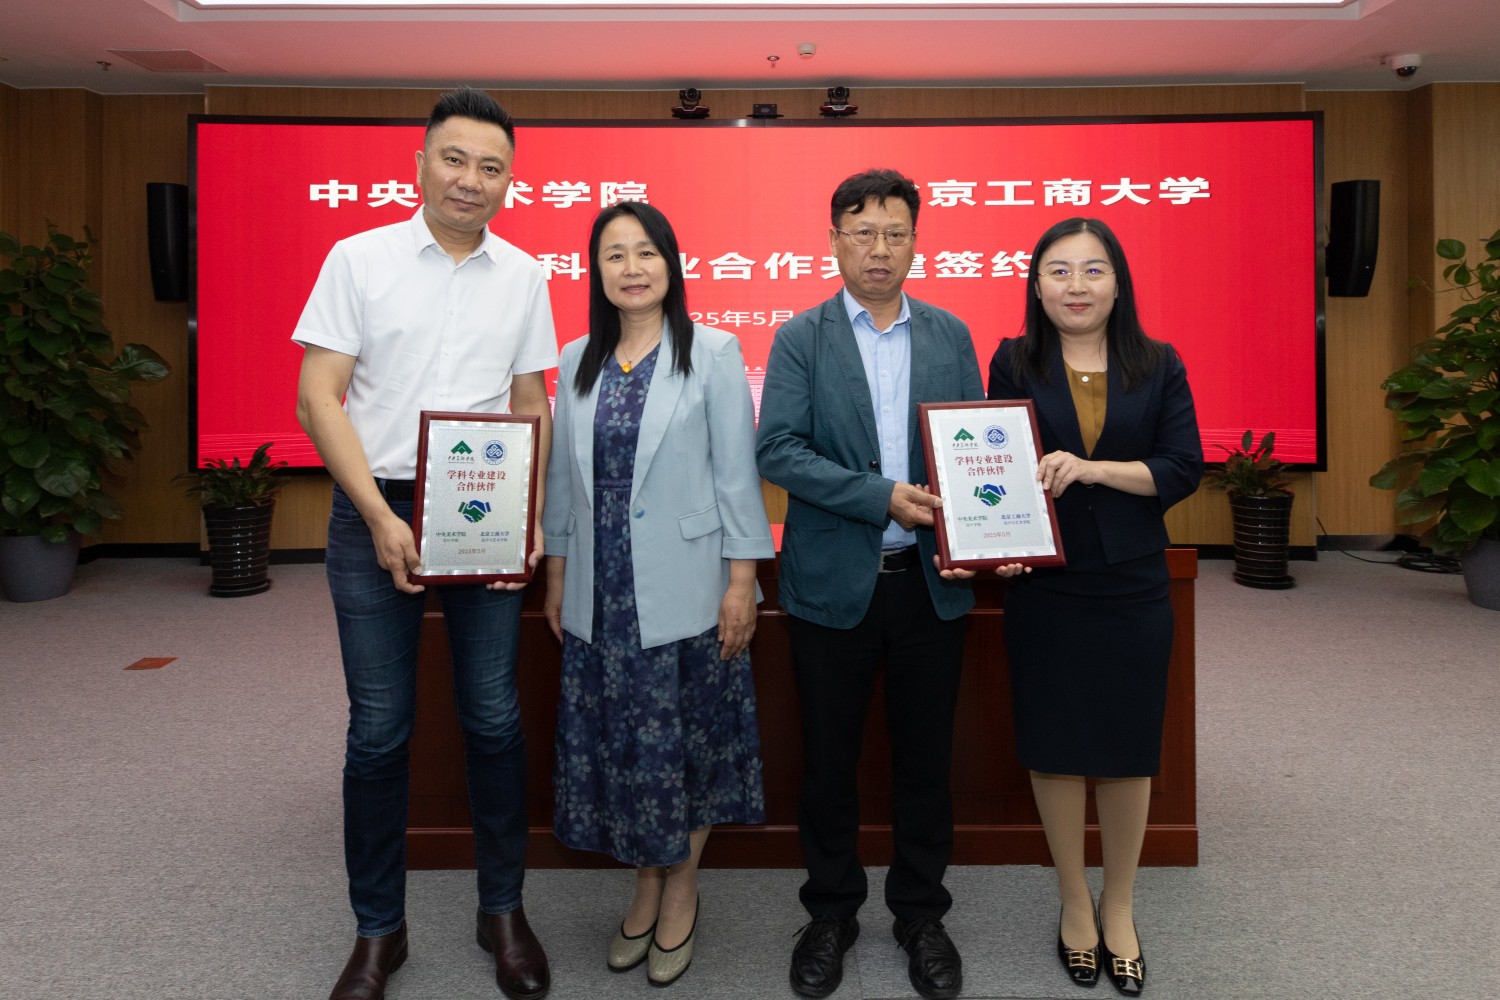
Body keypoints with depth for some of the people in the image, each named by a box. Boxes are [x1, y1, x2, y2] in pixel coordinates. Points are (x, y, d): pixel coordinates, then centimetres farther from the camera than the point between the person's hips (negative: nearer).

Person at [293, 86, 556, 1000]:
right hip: (375, 514, -1)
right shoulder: (360, 258, 0)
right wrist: (381, 518, -13)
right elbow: (318, 397, -4)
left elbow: (532, 406, 11)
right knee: (380, 728, 6)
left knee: (495, 719, 7)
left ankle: (503, 911, 25)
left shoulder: (524, 275, 7)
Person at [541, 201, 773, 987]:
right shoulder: (577, 360, 7)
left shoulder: (712, 354, -4)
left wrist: (742, 580, -9)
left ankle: (681, 890, 27)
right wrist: (555, 571, 11)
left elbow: (735, 472, -6)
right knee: (616, 738, 11)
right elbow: (562, 472, 11)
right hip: (602, 592, 4)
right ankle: (647, 884, 31)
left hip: (685, 589, -3)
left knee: (686, 738, 7)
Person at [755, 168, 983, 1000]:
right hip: (833, 583, -2)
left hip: (931, 583, 2)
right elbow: (777, 452, -11)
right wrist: (883, 496, -19)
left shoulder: (950, 335, 7)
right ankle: (831, 912, 32)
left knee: (925, 756, 13)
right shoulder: (799, 339, -1)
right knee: (828, 758, 11)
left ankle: (921, 913, 33)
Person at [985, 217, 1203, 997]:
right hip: (1044, 587, -1)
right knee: (1054, 747, 9)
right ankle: (1075, 902, 31)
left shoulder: (1158, 366, 1)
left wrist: (1094, 468, -19)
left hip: (1133, 587, 1)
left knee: (1129, 750, 10)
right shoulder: (1014, 364, 0)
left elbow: (1184, 468, -5)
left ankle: (1119, 906, 33)